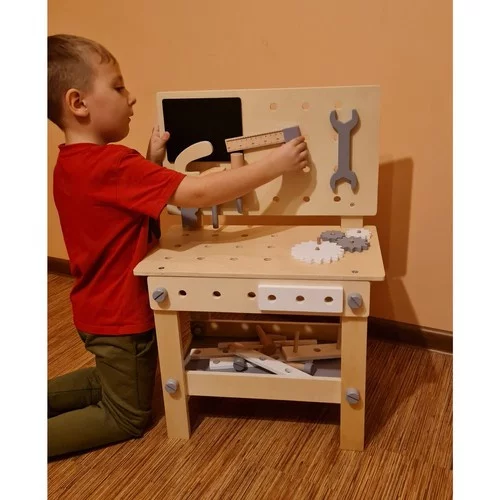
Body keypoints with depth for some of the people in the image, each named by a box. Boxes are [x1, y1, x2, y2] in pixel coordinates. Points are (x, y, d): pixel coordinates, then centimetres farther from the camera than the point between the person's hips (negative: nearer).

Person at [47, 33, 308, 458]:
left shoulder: (72, 163, 1)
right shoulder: (112, 164, -29)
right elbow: (197, 193, -32)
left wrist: (152, 162, -1)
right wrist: (275, 164, -25)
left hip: (100, 309, 9)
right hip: (121, 315, -9)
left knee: (110, 383, 34)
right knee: (127, 417, 13)